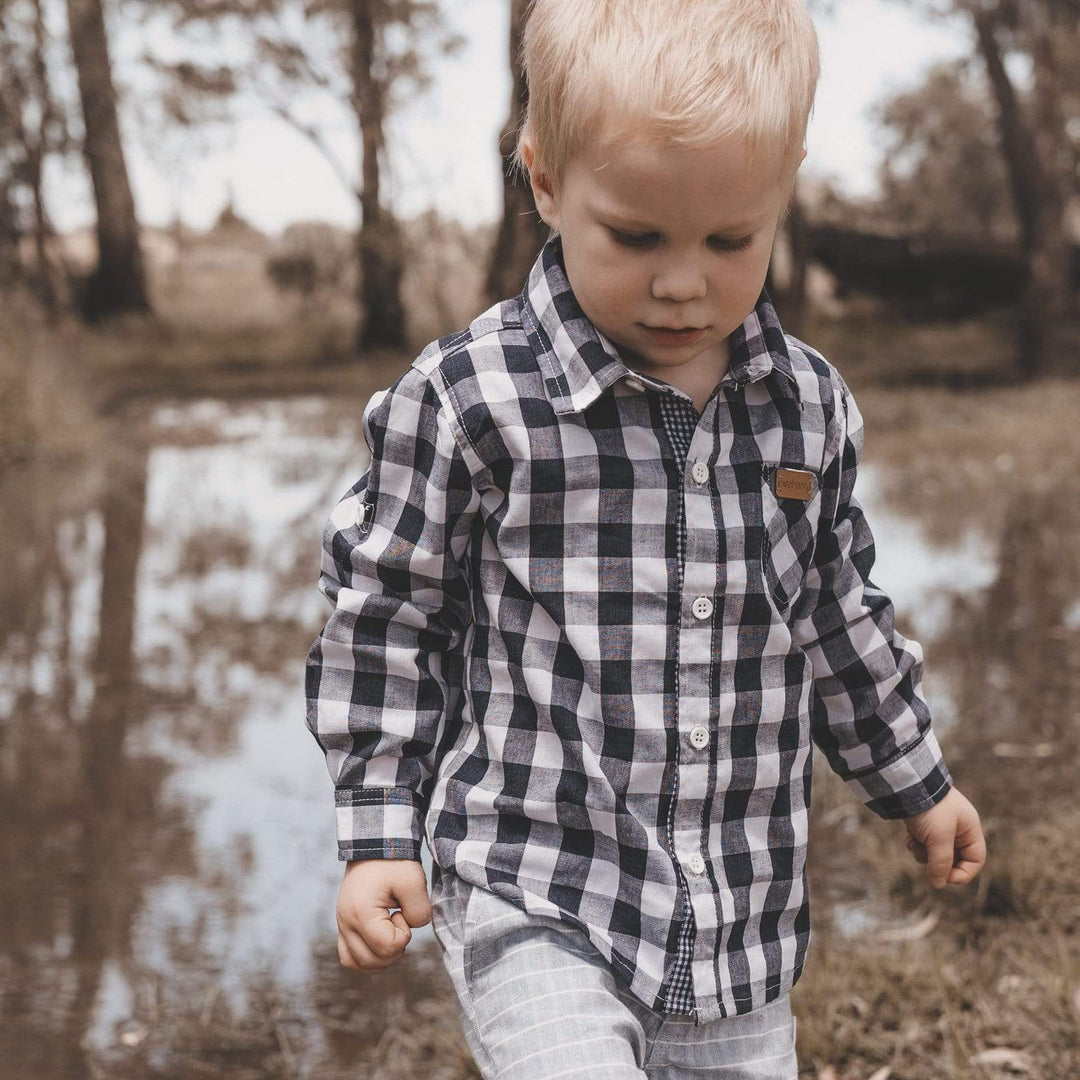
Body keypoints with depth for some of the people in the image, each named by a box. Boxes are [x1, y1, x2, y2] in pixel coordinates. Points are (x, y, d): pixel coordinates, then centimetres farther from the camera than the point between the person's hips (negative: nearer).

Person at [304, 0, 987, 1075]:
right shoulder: (466, 399, -11)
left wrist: (916, 785, 26)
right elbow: (386, 613, -1)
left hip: (745, 922, 5)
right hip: (536, 906, -4)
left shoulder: (810, 407, 2)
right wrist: (378, 835, -2)